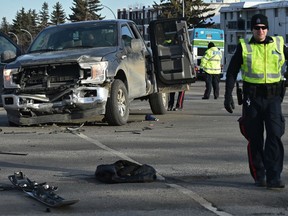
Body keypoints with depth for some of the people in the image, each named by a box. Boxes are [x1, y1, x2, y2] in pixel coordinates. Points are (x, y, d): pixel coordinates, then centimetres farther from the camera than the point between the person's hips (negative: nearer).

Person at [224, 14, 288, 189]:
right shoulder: (244, 47, 3)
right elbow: (232, 72, 5)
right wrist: (228, 96, -4)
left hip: (273, 97, 0)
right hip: (252, 97, 0)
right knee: (255, 139, 5)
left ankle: (274, 178, -12)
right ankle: (259, 176, 19)